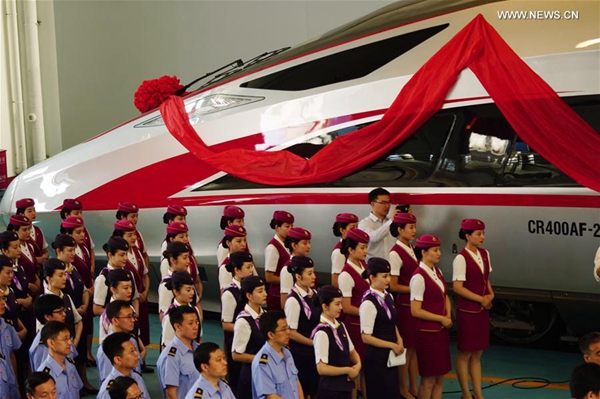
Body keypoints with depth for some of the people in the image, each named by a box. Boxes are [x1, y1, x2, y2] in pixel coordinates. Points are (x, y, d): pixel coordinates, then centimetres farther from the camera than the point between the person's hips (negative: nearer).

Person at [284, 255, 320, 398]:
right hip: (300, 353, -7)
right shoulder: (293, 300, -19)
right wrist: (314, 343, -12)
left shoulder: (314, 294, 2)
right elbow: (291, 333, -17)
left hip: (315, 351, 7)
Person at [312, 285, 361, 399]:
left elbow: (351, 351, 16)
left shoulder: (341, 326, 4)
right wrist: (348, 370, -13)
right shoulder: (322, 333, -20)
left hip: (345, 386, 8)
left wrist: (358, 365, -5)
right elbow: (322, 368, -22)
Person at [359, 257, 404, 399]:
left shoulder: (388, 297, 5)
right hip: (377, 357, -8)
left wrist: (399, 340, -2)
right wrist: (392, 345, -14)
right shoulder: (369, 303, -19)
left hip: (390, 355, 8)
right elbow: (366, 337, -18)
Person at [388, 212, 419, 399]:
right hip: (405, 305, -8)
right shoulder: (396, 253, -16)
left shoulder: (411, 249, 9)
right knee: (407, 348, 4)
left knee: (416, 347, 14)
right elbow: (393, 286, -18)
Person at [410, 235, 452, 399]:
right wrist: (441, 319, -14)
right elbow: (416, 311, -20)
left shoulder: (438, 272, 6)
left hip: (441, 330, 8)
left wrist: (448, 316, -1)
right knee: (429, 378, 3)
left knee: (440, 376, 13)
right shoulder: (419, 277, -18)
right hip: (427, 332, -8)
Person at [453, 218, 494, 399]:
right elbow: (457, 288, -19)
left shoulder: (485, 254, 6)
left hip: (482, 310, 7)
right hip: (467, 310, -7)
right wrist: (481, 299, -14)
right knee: (465, 353, 5)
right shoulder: (461, 258, -17)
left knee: (477, 354, 13)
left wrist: (490, 294, -1)